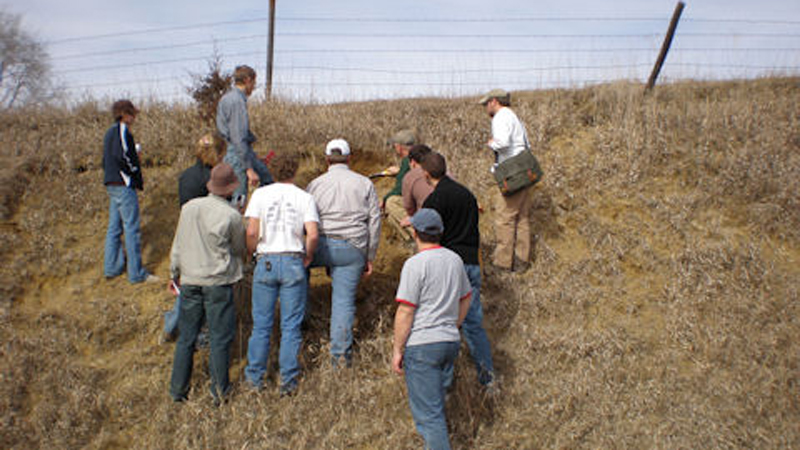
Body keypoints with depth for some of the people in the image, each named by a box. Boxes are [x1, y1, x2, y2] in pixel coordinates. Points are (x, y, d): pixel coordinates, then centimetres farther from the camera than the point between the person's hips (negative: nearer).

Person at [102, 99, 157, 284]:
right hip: (124, 185, -10)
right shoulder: (122, 130, -10)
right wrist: (135, 171, -12)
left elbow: (105, 161, 21)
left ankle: (112, 267, 20)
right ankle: (136, 273, -4)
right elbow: (120, 155, -24)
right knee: (132, 228, -7)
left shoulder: (110, 132, 19)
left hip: (112, 185, 10)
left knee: (114, 227, 14)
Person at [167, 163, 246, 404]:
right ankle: (219, 391, 14)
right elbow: (239, 250, 0)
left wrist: (174, 274, 21)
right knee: (220, 338, 6)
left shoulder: (189, 208, 1)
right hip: (218, 282, -5)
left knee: (186, 337, 13)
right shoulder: (231, 216, -14)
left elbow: (177, 246, 9)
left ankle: (178, 389, 22)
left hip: (189, 281, 5)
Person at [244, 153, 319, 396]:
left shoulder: (260, 194, 0)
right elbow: (313, 235, -10)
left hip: (266, 262, 1)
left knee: (261, 324, 10)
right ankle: (288, 381, 11)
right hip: (293, 262, 0)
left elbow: (251, 232, -8)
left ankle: (255, 377, 19)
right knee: (291, 326, 7)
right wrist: (308, 257, 6)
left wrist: (253, 253, 9)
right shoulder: (305, 198, 0)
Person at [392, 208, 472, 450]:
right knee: (437, 402, 22)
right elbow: (465, 298, 19)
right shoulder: (455, 260, 7)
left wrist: (397, 350, -8)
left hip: (422, 346, -7)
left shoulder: (415, 264, -16)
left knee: (428, 412, -2)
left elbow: (405, 312, -16)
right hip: (451, 342, 7)